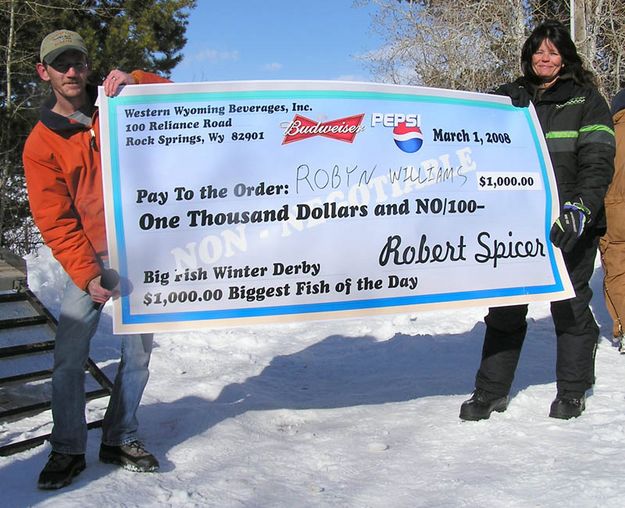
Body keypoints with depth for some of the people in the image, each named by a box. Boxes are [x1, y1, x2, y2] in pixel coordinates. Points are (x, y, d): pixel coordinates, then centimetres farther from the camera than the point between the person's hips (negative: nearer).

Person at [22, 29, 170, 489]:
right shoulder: (41, 143, -2)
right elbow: (55, 220, -6)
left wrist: (134, 82, -13)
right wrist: (86, 276, -16)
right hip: (90, 261, -1)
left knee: (138, 352, 6)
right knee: (69, 357, -3)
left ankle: (120, 440, 21)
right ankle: (68, 449, 14)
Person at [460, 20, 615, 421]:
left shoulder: (585, 99, 2)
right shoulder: (512, 98, 12)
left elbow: (598, 162, -7)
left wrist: (579, 209, -20)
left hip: (569, 226, -3)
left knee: (570, 306, 6)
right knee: (505, 307, 4)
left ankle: (572, 392, 21)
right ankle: (492, 390, 14)